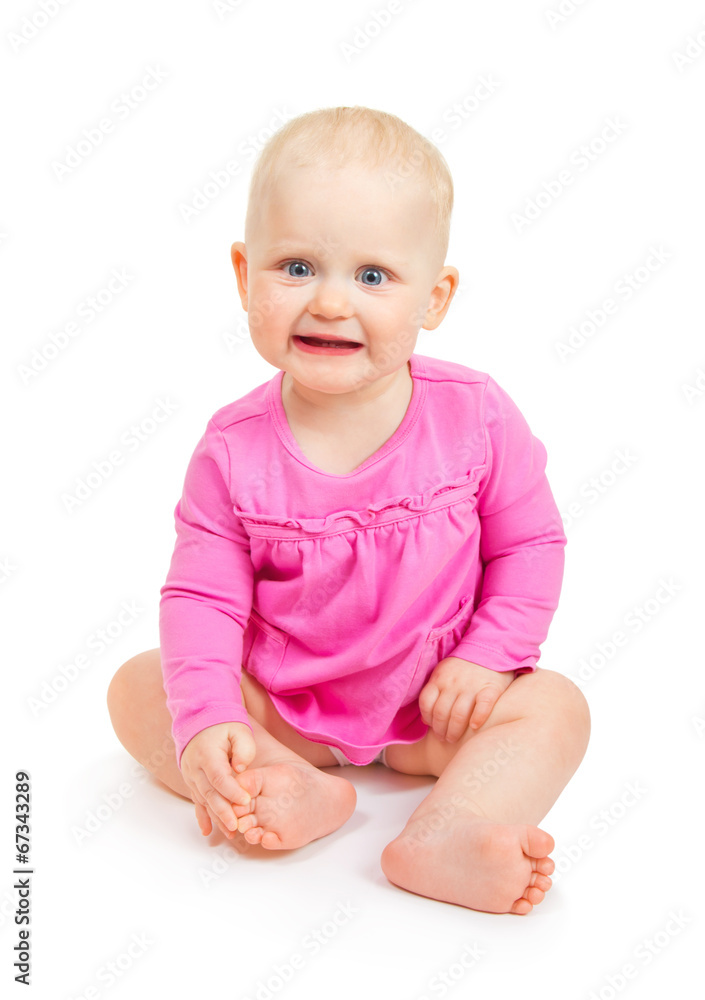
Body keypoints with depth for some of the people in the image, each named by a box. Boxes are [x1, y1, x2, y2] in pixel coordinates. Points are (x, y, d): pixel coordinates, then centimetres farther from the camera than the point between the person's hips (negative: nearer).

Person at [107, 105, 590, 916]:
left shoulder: (476, 417, -16)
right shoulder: (234, 451, -17)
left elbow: (530, 544, -5)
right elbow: (202, 596, -14)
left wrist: (490, 658, -15)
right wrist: (207, 724, -27)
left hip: (434, 704, 0)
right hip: (278, 703, 1)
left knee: (554, 707, -21)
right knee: (136, 689, -14)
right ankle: (295, 791, -27)